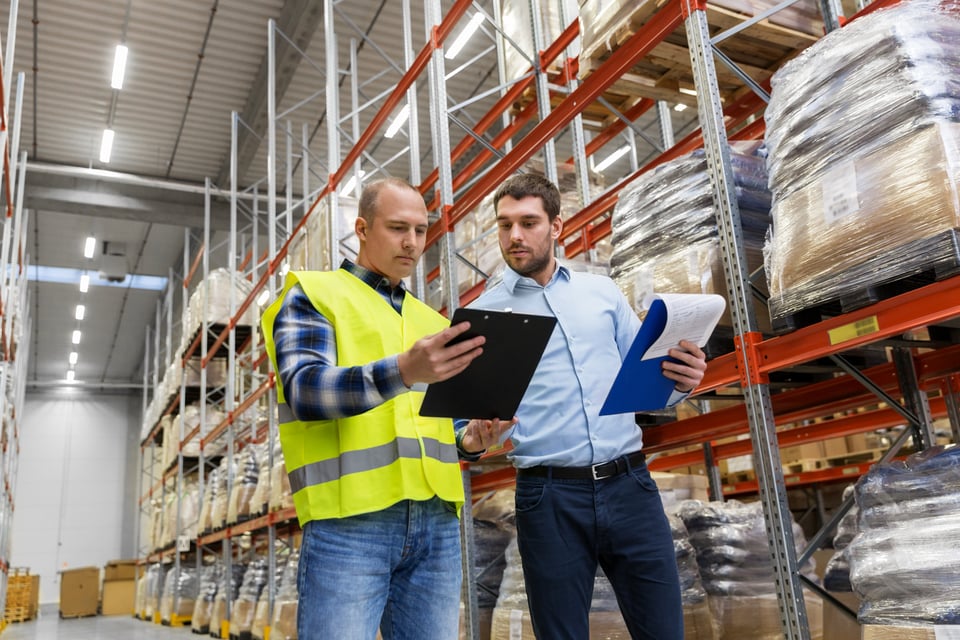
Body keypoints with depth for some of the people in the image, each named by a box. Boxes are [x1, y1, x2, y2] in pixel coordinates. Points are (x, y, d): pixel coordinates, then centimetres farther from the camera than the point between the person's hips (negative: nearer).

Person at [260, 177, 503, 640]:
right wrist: (402, 372, -30)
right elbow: (303, 388, -14)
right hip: (348, 520, -5)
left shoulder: (431, 321, 22)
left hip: (436, 522, 6)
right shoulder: (313, 294, 3)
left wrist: (469, 438, 0)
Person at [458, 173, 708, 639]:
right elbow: (467, 412, 0)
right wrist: (473, 437, -22)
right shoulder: (482, 315, 3)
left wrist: (681, 382, -8)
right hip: (549, 497, -2)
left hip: (630, 485, 2)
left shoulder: (602, 292, 11)